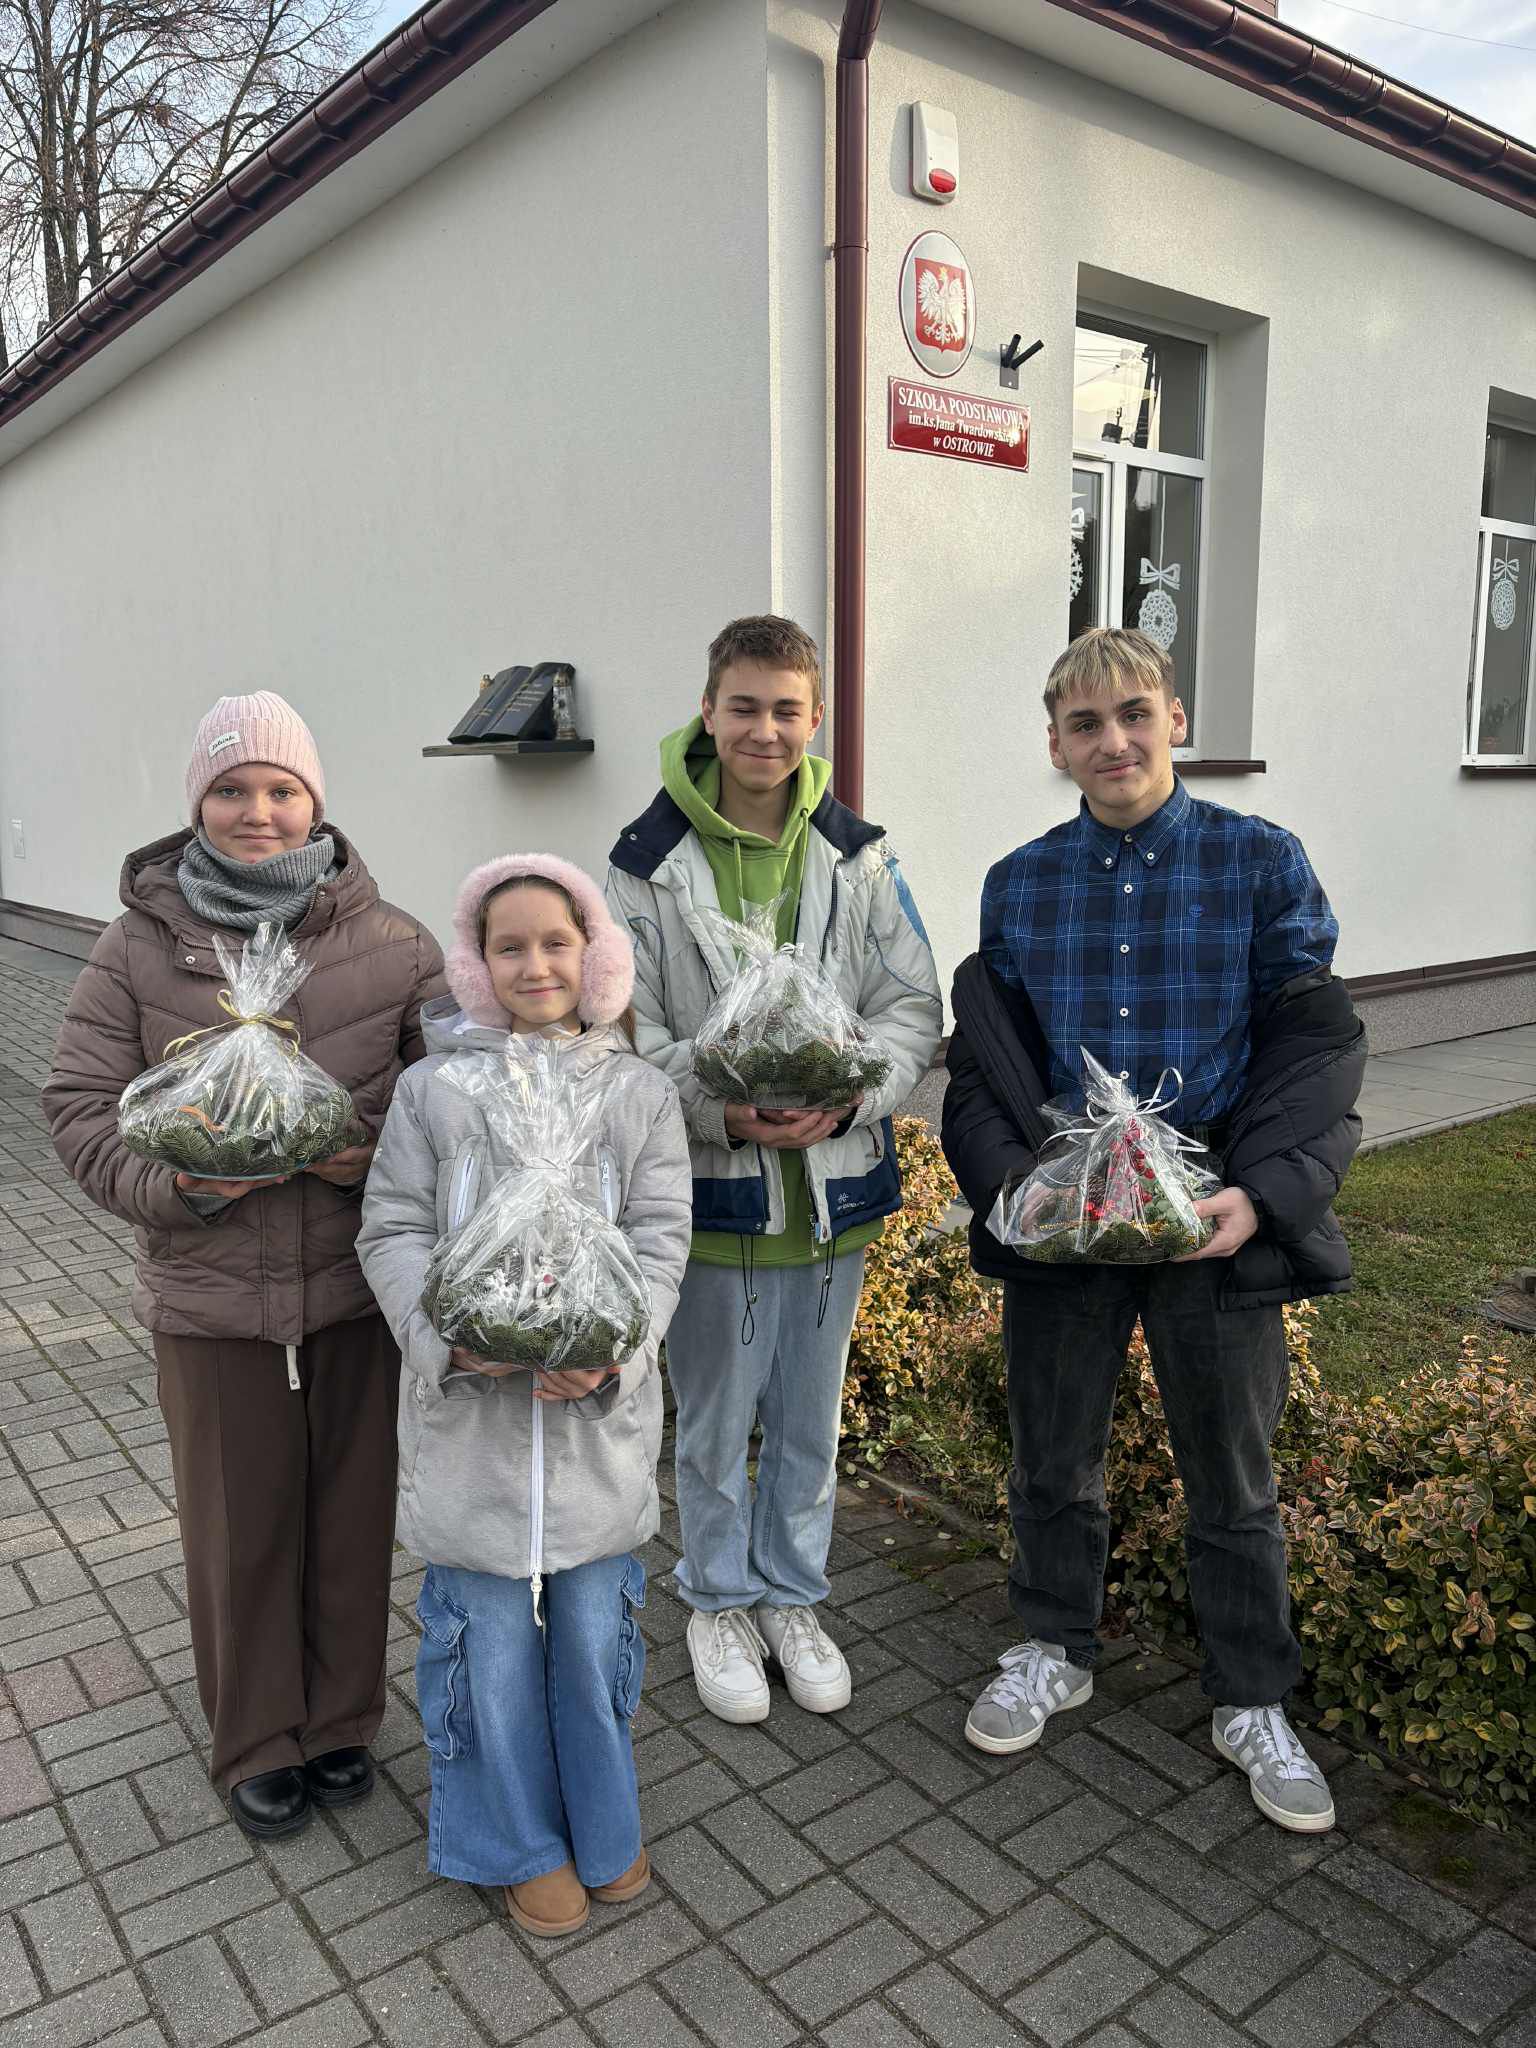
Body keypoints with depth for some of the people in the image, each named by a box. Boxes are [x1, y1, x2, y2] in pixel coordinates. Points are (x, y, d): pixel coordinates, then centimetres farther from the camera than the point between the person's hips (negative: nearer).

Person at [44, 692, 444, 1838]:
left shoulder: (389, 942, -3)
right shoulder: (141, 945, -2)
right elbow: (80, 1103, 0)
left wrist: (383, 1158, -16)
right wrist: (173, 1181, -17)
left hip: (360, 1283, 1)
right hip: (212, 1296, 0)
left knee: (354, 1514, 15)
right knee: (239, 1527, 15)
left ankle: (343, 1720, 40)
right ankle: (258, 1742, 38)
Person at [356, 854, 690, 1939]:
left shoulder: (641, 1093, 1)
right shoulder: (436, 1088, -1)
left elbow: (659, 1240, -2)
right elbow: (394, 1233, -1)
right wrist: (454, 1338, -16)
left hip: (600, 1411, 1)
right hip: (470, 1415, 0)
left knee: (593, 1625, 13)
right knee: (492, 1635, 10)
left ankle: (603, 1824, 39)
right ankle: (520, 1843, 34)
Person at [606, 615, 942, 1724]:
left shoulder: (860, 857, 1)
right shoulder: (649, 865, -6)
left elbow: (915, 1007, 0)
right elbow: (623, 1031, -8)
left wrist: (849, 1095, -18)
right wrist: (723, 1111, -23)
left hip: (836, 1184, 3)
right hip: (711, 1190, -2)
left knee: (811, 1416, 18)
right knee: (715, 1417, 14)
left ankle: (793, 1596, 40)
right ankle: (721, 1602, 38)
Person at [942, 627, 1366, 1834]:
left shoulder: (1262, 864, -5)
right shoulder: (1020, 886, 2)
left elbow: (1313, 1048, -5)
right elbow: (985, 1061, 4)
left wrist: (1261, 1193, -18)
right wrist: (1009, 1177, -12)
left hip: (1218, 1225, -1)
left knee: (1234, 1479, 14)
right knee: (1054, 1458, 17)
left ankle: (1251, 1703, 37)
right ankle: (1056, 1652, 42)